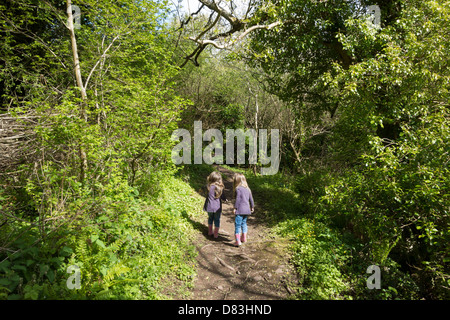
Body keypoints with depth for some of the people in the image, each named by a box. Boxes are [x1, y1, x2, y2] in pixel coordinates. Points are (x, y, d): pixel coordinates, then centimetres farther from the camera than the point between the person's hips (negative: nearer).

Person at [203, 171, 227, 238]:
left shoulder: (208, 186, -14)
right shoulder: (220, 187, -14)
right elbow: (223, 198, -4)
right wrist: (225, 199, 14)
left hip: (209, 207, 2)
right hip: (217, 207, -1)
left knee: (210, 218, 23)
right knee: (217, 220, 14)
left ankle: (210, 231, 36)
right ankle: (216, 234, 21)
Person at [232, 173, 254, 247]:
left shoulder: (238, 189, -10)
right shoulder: (247, 189, 11)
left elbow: (238, 199, -15)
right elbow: (251, 199, 17)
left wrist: (235, 208, -10)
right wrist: (252, 207, 29)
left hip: (240, 210, -7)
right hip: (247, 209, 7)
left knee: (237, 225, -2)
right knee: (244, 223, 22)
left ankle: (238, 241, -5)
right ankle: (244, 238, 33)